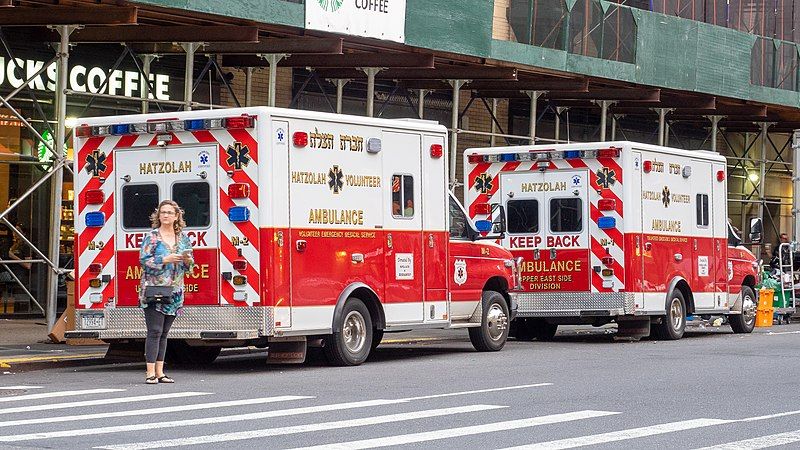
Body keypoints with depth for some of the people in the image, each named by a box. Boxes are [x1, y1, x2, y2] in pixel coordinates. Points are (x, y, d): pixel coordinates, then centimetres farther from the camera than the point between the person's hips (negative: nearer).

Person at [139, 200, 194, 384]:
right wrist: (166, 260, -20)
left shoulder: (183, 237, 12)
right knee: (155, 331, -9)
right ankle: (150, 373, -9)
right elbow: (144, 260, -10)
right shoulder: (152, 236, -2)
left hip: (174, 293, 5)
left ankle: (159, 372, 12)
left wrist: (187, 260, -9)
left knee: (164, 333, 9)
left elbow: (189, 265, 14)